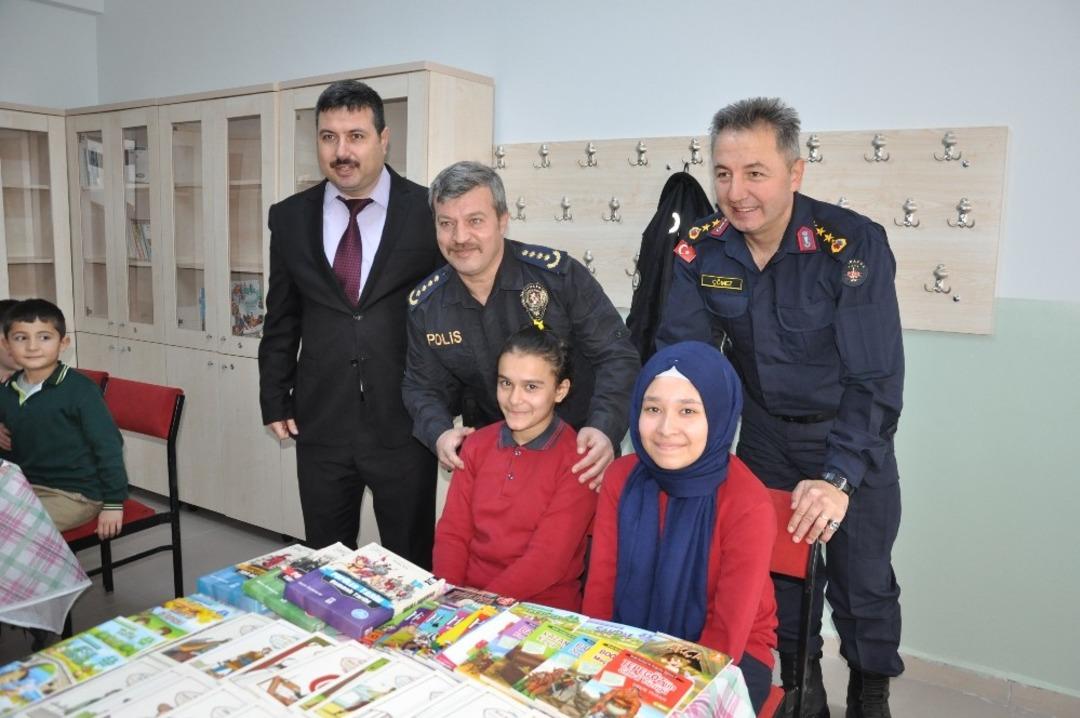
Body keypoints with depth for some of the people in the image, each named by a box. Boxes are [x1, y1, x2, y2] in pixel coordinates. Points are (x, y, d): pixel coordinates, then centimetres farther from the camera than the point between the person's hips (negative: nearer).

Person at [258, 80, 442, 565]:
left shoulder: (429, 211, -6)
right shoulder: (290, 217, 4)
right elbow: (281, 318, 12)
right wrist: (275, 400, 9)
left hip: (406, 422, -3)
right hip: (320, 424, 3)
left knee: (411, 564, 11)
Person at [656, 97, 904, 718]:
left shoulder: (855, 244, -24)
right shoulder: (701, 249, -13)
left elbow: (875, 377, -26)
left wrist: (839, 476, -34)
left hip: (853, 438, -3)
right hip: (766, 434, 3)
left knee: (862, 582, 6)